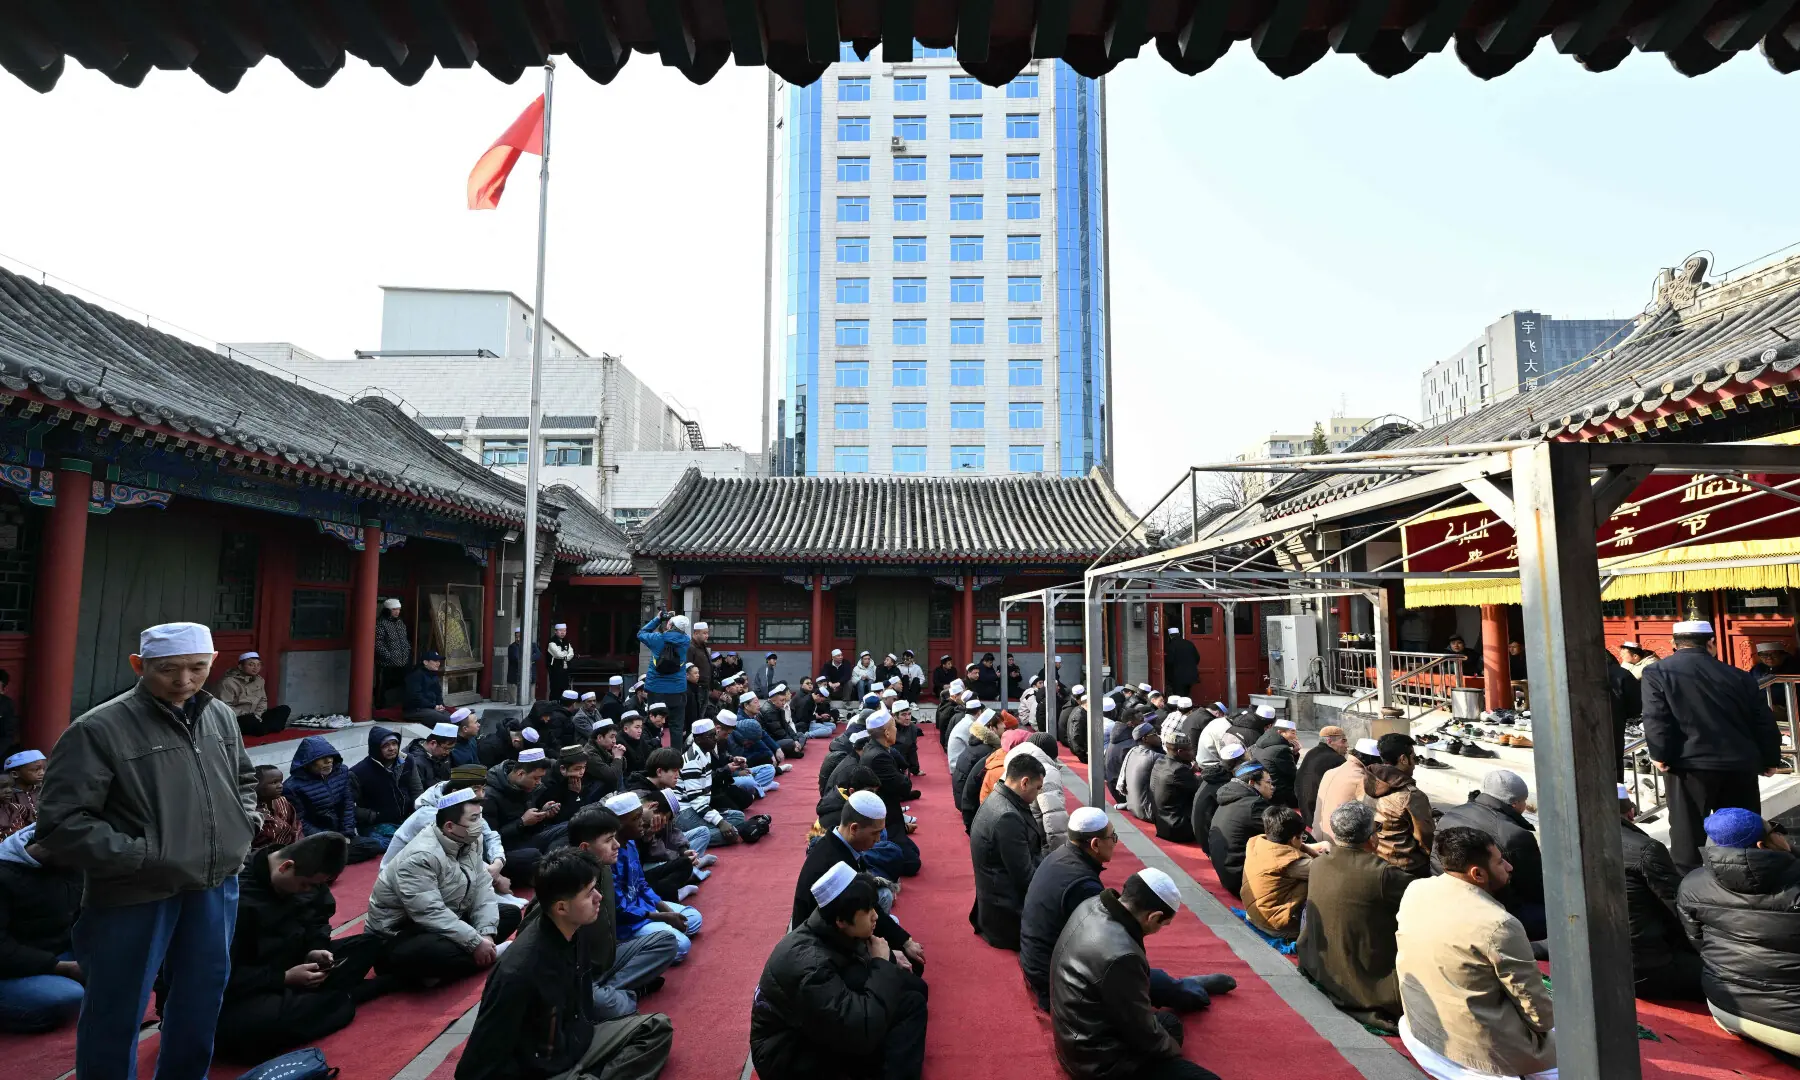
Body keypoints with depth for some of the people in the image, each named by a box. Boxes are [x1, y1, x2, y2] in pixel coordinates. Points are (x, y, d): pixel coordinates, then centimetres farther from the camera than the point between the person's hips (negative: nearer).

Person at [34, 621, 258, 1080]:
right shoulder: (99, 729, -16)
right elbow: (60, 824, -16)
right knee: (118, 1007, 10)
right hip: (135, 893, -5)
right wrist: (142, 858, -19)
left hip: (217, 884, 6)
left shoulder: (221, 716, 2)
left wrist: (244, 826, 5)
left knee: (204, 992, 21)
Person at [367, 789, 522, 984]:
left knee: (510, 913, 0)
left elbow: (483, 887, -3)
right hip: (398, 936, -8)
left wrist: (486, 933, -16)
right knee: (435, 952, -40)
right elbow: (431, 915, -32)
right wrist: (476, 943, -30)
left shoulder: (469, 841, -3)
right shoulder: (420, 857, -27)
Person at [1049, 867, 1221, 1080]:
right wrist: (1174, 1050, -1)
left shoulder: (1092, 905, -8)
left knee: (1169, 1022, 25)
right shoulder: (1121, 957, -34)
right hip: (1100, 1061, -9)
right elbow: (1143, 1033, -18)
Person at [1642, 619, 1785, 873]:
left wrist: (1660, 755, -5)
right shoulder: (1738, 676, 9)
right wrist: (1769, 759, 24)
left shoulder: (1657, 673, -4)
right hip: (1740, 765, 4)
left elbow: (1656, 720, -13)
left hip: (1692, 765, -4)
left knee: (1687, 833, 3)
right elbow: (1764, 722, 13)